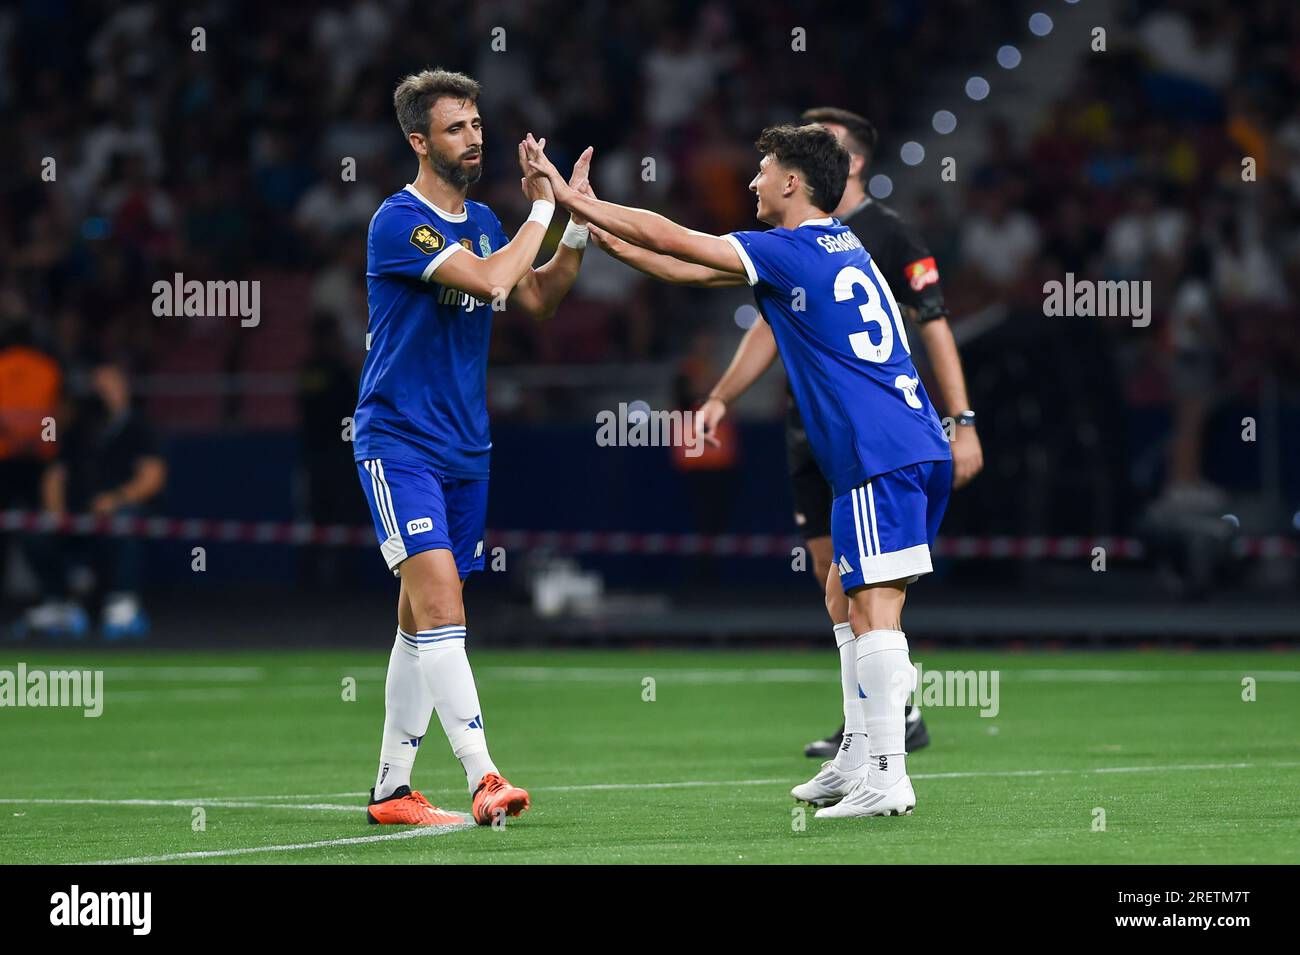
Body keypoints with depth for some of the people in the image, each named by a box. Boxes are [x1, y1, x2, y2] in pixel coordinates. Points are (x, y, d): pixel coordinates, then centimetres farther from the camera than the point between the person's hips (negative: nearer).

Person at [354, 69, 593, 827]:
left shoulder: (483, 222, 10)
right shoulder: (399, 223, -15)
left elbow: (535, 300, 16)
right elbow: (490, 281, -25)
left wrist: (578, 226, 4)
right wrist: (542, 210, -15)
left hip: (466, 450, 8)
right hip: (399, 443, -8)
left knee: (421, 619, 10)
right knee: (440, 602, -18)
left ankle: (392, 787, 16)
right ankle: (482, 777, -26)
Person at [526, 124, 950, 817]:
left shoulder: (792, 252, -7)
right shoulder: (838, 248, 21)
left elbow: (669, 239, -5)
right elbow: (687, 268, 25)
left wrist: (569, 197, 2)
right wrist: (596, 229, 25)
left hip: (881, 458, -10)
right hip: (919, 445, 10)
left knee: (873, 608, -10)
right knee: (845, 597, 16)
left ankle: (886, 780, -13)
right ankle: (856, 760, 19)